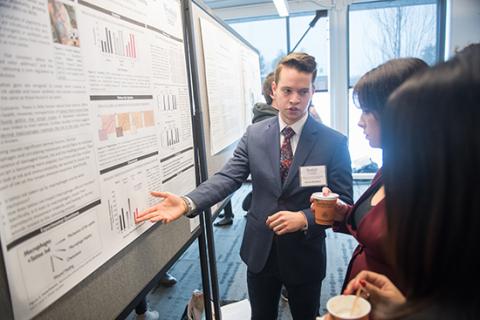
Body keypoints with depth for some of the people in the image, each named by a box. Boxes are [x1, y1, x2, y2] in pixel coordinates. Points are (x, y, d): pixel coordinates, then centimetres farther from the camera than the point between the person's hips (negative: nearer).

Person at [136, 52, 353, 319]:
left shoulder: (334, 142, -11)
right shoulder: (254, 134, -5)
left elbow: (343, 203, -9)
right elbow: (228, 178, -13)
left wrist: (304, 218, -26)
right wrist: (188, 203, -30)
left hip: (305, 254, -1)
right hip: (259, 250, 2)